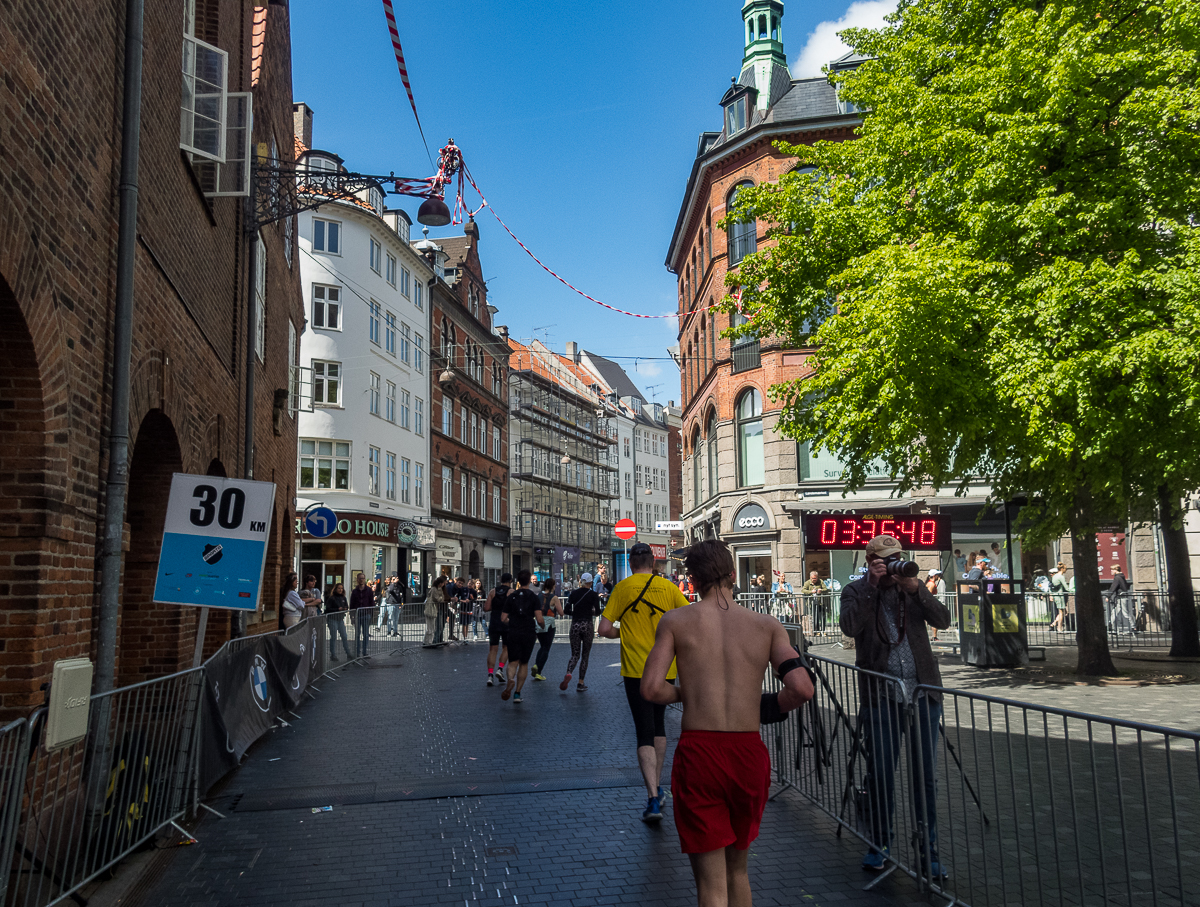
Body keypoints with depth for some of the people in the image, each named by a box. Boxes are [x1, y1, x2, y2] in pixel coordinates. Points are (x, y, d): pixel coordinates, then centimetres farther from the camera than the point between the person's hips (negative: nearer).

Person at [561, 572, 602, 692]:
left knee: (575, 655, 8)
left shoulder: (574, 593, 5)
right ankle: (581, 684, 8)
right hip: (587, 626, -2)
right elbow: (598, 611, -10)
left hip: (575, 625, 2)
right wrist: (592, 612, 11)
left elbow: (566, 610, 1)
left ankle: (568, 674, -22)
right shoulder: (593, 594, -2)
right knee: (585, 655, 9)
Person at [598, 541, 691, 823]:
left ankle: (653, 800, -10)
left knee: (645, 734, -1)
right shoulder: (669, 588, 0)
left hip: (636, 670, -3)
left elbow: (605, 629, -8)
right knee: (659, 726, 22)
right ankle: (658, 787, 29)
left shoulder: (622, 588, -5)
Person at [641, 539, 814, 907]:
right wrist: (768, 707, 10)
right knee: (738, 869, 25)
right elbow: (802, 689, -9)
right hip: (749, 753, 3)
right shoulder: (767, 625, 3)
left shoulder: (675, 621, -1)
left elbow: (652, 689, -10)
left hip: (698, 751, -2)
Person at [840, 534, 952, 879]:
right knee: (880, 773, 3)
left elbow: (943, 620, -4)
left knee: (925, 774, 6)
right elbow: (850, 626, -16)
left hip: (923, 690, 2)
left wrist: (915, 588, -16)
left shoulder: (914, 588, 10)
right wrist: (872, 585, -17)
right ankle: (879, 844, 20)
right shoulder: (856, 591, 3)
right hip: (881, 695, -2)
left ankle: (928, 849, 17)